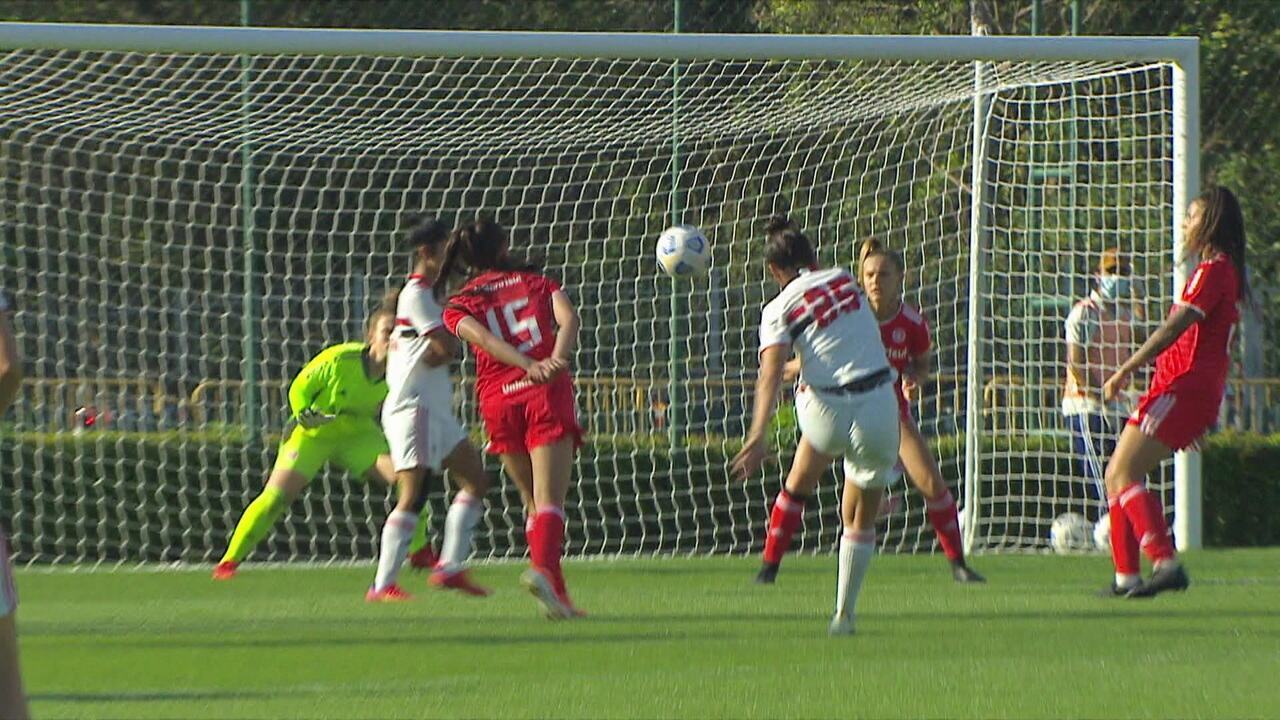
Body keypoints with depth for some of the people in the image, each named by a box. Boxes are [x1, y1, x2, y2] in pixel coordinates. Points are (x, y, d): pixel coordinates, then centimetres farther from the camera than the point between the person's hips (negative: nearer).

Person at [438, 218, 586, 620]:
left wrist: (530, 367, -20)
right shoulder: (536, 282, 17)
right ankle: (543, 568, -36)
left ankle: (557, 593, 8)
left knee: (535, 502, 15)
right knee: (550, 500, -10)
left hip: (498, 402, 2)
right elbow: (569, 319, -3)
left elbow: (484, 338, -5)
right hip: (548, 394, -2)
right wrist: (556, 363, -19)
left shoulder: (458, 307, 15)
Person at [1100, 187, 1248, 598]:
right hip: (1196, 391, 10)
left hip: (1182, 390, -10)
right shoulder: (1224, 272, 21)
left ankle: (1165, 562, -27)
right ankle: (1126, 576, 8)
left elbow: (1176, 326, -20)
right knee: (1117, 476, 10)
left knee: (1123, 475, -17)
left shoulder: (1213, 270, -10)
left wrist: (1126, 370, -23)